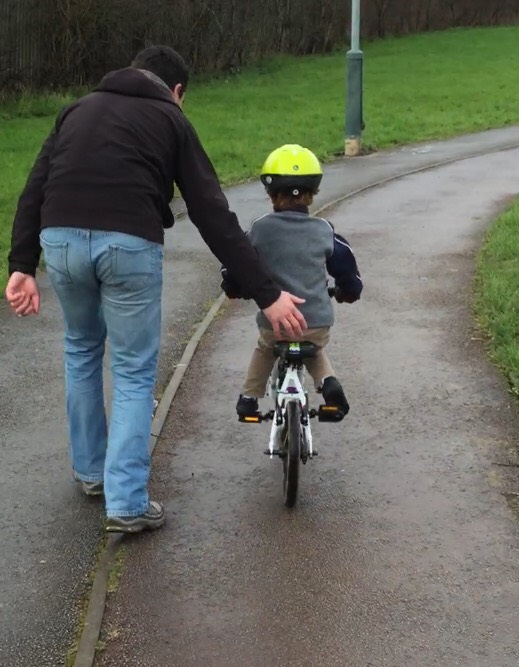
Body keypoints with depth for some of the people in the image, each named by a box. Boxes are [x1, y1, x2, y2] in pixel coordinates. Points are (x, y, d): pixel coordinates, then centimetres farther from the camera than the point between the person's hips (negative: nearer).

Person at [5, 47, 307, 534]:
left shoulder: (79, 109, 27)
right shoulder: (169, 119, 17)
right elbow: (213, 217, 9)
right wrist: (266, 295, 9)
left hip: (61, 239, 4)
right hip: (129, 246, -3)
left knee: (81, 349, 28)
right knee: (134, 373, 12)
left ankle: (90, 471, 39)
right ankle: (127, 504, 11)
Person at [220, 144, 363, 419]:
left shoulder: (261, 229, -7)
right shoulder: (324, 231, -2)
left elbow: (234, 267, 1)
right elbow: (348, 271, 6)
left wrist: (234, 288, 23)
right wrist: (347, 292, 28)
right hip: (318, 323, 1)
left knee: (264, 352, 33)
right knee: (315, 352, 33)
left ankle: (249, 397, 31)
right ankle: (328, 383, 8)